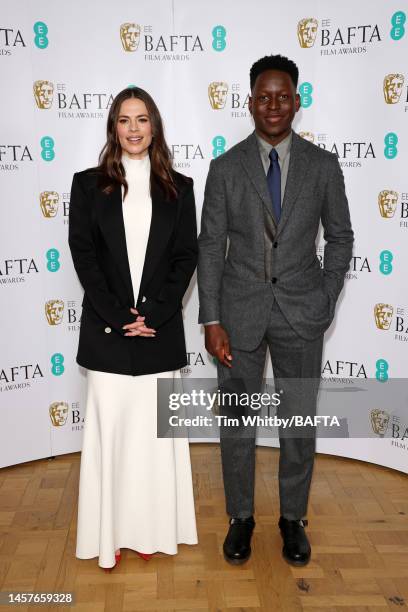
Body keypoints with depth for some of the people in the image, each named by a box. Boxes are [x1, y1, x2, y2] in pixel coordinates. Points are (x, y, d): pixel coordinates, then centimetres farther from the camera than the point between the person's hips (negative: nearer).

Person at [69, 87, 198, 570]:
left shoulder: (177, 188, 7)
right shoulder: (89, 184, 5)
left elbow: (186, 258, 2)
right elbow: (83, 255, -1)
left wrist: (154, 315, -9)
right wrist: (117, 317, -10)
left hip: (160, 327, 1)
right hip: (107, 328, 0)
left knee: (155, 426, 7)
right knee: (110, 425, 3)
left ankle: (152, 528, 22)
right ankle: (112, 532, 17)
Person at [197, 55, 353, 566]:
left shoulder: (323, 165, 0)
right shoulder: (225, 167, -1)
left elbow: (340, 237, 8)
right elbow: (210, 246, -2)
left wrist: (325, 303, 1)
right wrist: (211, 321, -7)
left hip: (300, 312, 1)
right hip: (239, 311, 0)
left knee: (299, 422, 9)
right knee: (236, 422, 9)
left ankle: (293, 519, 30)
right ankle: (241, 517, 29)